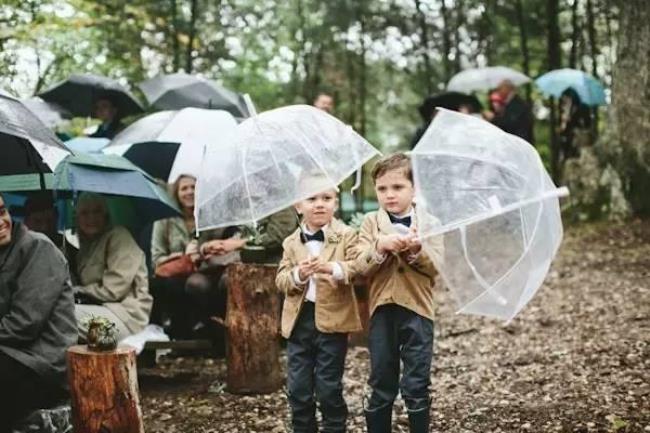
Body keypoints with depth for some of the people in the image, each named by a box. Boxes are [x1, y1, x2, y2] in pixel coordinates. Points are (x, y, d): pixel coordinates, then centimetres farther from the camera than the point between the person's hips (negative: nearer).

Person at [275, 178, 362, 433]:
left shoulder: (346, 236, -2)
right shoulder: (291, 243, 8)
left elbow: (358, 267, -13)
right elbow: (281, 279, 3)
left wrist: (334, 268, -31)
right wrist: (297, 274, -18)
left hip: (332, 318, -3)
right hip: (299, 319, 3)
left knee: (329, 387, 2)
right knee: (298, 388, 8)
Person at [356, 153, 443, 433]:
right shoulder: (371, 222, 5)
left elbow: (436, 266, -5)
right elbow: (361, 266, -5)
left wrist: (415, 250, -22)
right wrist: (380, 246, -21)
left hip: (417, 310, -1)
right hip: (382, 311, 1)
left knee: (417, 386, 3)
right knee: (381, 386, 10)